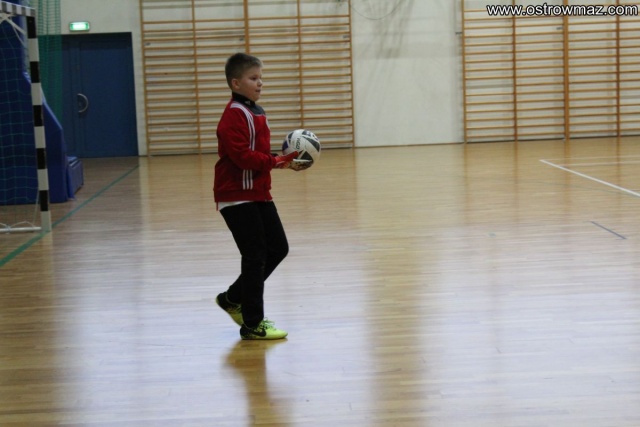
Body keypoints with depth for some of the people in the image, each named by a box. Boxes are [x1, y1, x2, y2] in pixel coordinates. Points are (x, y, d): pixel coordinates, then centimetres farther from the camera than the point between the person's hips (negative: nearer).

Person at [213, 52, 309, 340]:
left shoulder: (256, 113, 15)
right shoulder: (234, 116, -16)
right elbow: (241, 155, -26)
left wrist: (285, 161, 5)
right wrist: (275, 162, -28)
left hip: (258, 195, 10)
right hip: (237, 197, -10)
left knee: (278, 248, 13)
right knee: (255, 257, -5)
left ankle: (233, 299, 25)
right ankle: (253, 325, 6)